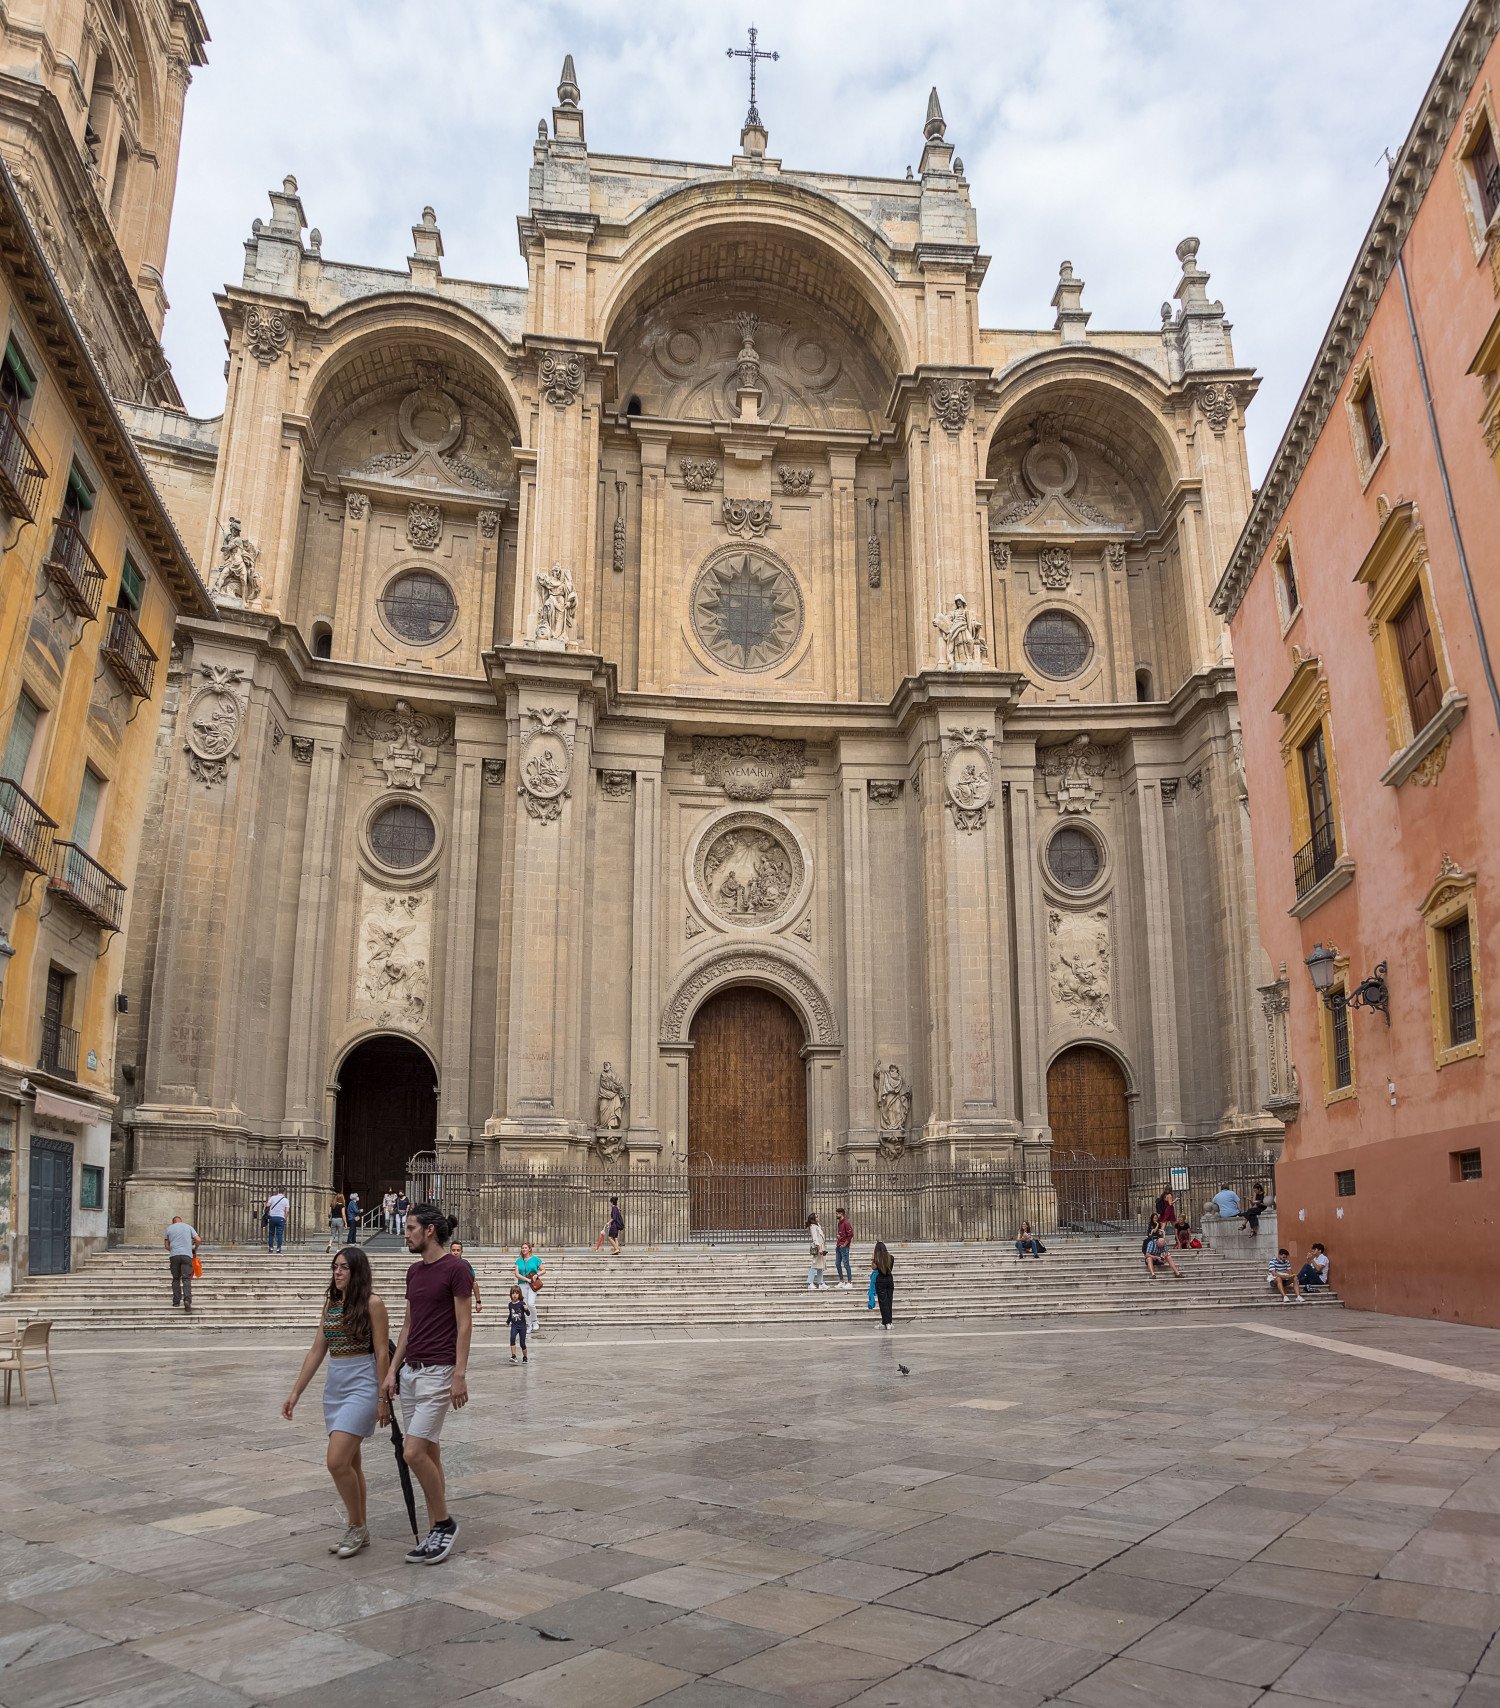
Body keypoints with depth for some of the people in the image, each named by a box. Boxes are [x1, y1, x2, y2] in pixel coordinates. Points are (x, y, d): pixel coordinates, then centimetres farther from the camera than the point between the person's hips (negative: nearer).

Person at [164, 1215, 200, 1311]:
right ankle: (187, 1299, -21)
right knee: (186, 1279, -4)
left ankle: (176, 1301, 9)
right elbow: (198, 1240, 7)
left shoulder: (169, 1228, 15)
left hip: (174, 1256, 1)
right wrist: (195, 1249, 24)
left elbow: (166, 1245, 15)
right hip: (187, 1255, -1)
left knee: (176, 1279, 10)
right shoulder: (188, 1227, 14)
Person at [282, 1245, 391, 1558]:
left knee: (337, 1461, -14)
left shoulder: (372, 1303, -9)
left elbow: (382, 1353, -10)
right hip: (334, 1385, 7)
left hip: (362, 1384, -7)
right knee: (349, 1462, 13)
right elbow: (317, 1351, 13)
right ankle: (359, 1531, 24)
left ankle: (357, 1527, 5)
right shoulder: (330, 1303, 10)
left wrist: (383, 1398, -11)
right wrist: (295, 1392, 10)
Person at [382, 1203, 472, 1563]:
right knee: (428, 1453, 11)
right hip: (410, 1371, 8)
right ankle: (437, 1532, 19)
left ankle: (445, 1523, 5)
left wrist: (460, 1375, -16)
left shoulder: (456, 1269, -11)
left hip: (439, 1372, -8)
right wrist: (392, 1369, 12)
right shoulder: (414, 1271, 13)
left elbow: (464, 1324, -12)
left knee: (415, 1452, -12)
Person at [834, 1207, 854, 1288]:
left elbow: (850, 1234, -18)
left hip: (844, 1247, -9)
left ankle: (850, 1282, 1)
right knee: (837, 1264, 10)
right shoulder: (839, 1223, 15)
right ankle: (841, 1281, 18)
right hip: (838, 1246, 9)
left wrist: (845, 1244, -15)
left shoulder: (846, 1223, -12)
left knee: (846, 1264, -5)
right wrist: (837, 1236, 11)